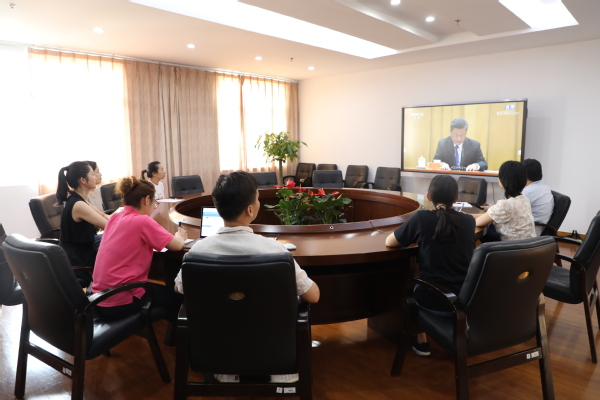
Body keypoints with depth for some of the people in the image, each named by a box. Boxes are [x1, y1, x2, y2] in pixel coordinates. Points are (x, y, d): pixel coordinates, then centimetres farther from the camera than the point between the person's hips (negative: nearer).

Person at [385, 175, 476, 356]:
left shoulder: (421, 217, -12)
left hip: (434, 301, -4)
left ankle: (421, 341, 37)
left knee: (412, 286, 31)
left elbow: (389, 242, -1)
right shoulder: (469, 221, -1)